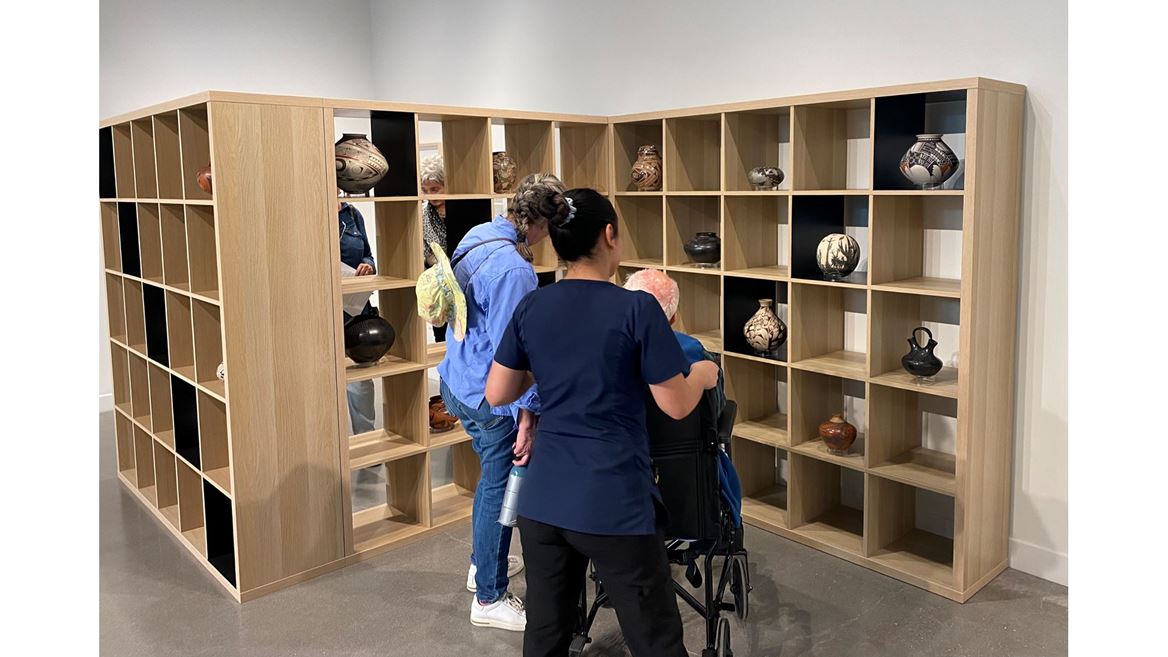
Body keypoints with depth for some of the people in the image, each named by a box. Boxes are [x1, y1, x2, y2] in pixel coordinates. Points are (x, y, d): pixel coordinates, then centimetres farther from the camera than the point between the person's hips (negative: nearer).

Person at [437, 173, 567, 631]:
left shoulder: (476, 237, 4)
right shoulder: (514, 270, -26)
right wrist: (526, 412, -25)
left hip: (458, 383, 10)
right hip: (488, 399, -10)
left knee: (493, 477, 25)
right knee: (499, 490, 4)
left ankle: (483, 562, 43)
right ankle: (489, 600, 18)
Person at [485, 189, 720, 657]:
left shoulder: (530, 308, 2)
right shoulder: (637, 308, -11)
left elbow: (497, 395, 9)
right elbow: (677, 406, -7)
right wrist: (702, 373, 13)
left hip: (542, 500, 5)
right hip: (614, 505, -5)